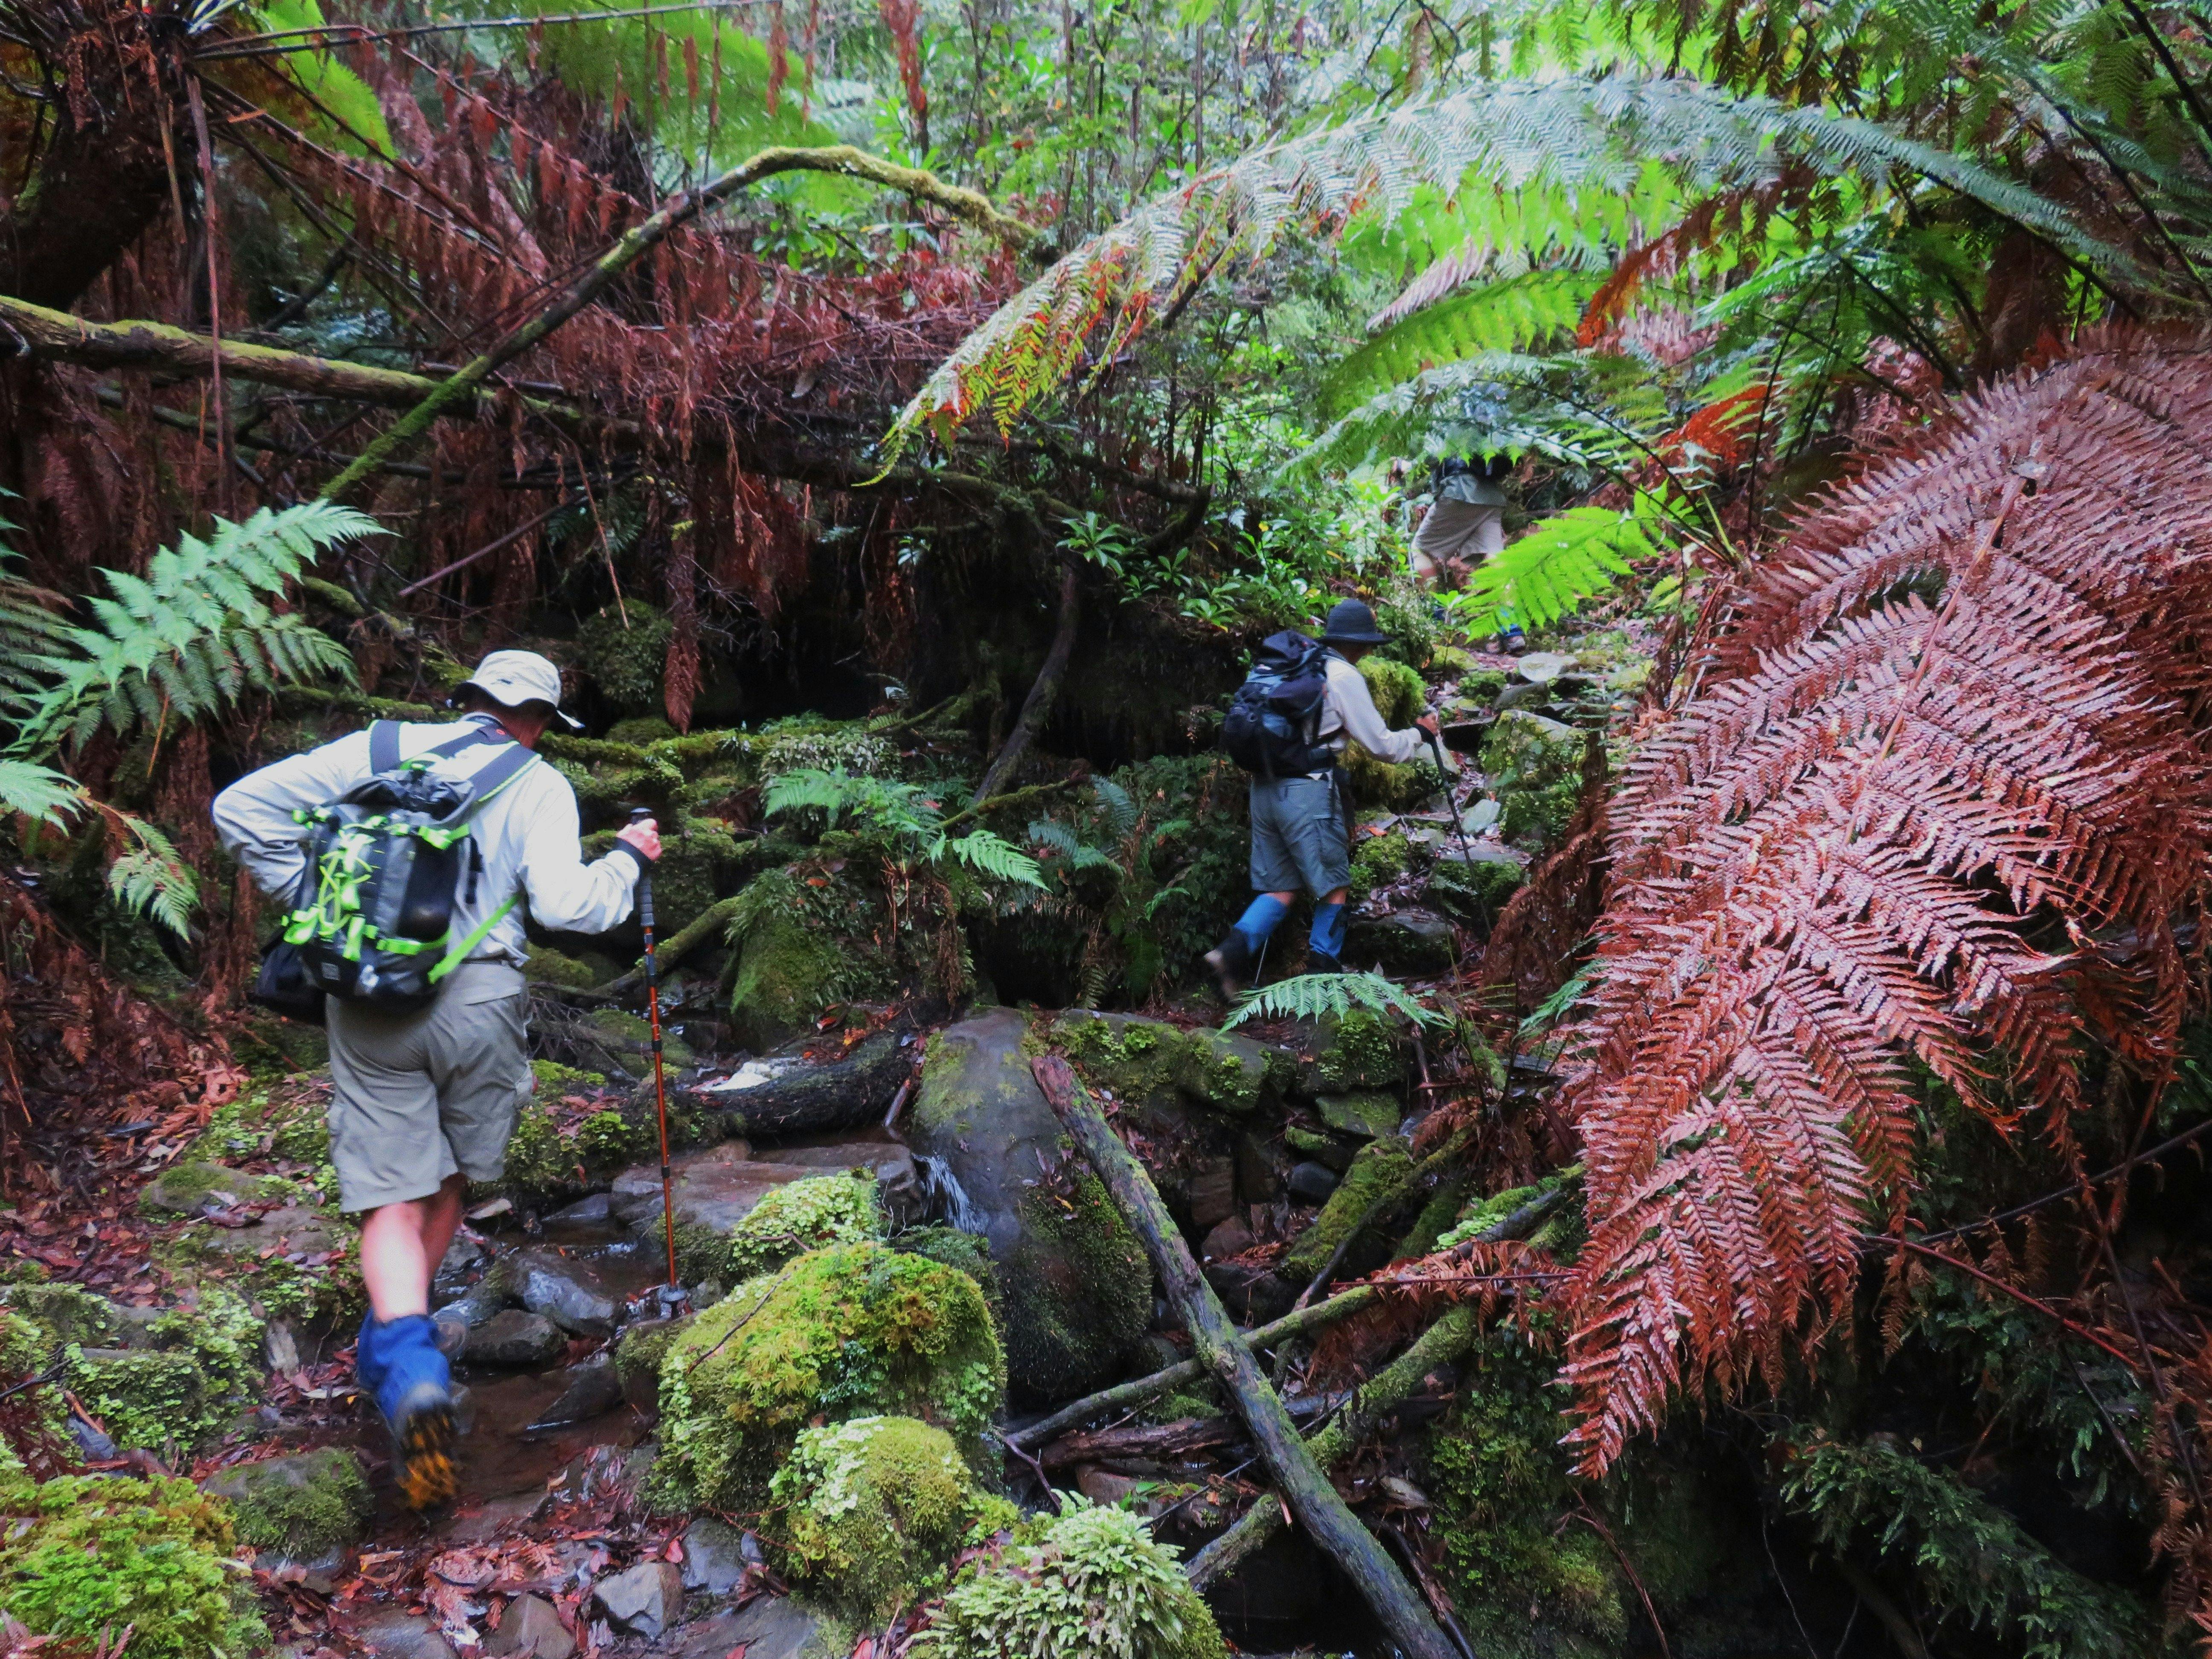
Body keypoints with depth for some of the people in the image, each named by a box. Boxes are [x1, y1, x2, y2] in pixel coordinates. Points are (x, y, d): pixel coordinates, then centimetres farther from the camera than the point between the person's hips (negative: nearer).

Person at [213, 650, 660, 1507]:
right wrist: (628, 861, 5)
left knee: (391, 1194, 2)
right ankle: (401, 1339, 36)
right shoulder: (537, 784, 1)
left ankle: (405, 1363, -20)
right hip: (477, 1002, -1)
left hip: (367, 1002, 2)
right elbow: (565, 905, -12)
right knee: (451, 1176, 22)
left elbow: (241, 806, 6)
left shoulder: (378, 749, 10)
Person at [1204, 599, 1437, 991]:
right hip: (1307, 789, -7)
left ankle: (1235, 949, -10)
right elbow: (1382, 746, -2)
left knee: (1281, 886, 10)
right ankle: (1323, 971, 11)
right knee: (1333, 885, 7)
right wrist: (1420, 733, 15)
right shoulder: (1344, 676, -5)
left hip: (1265, 786, 7)